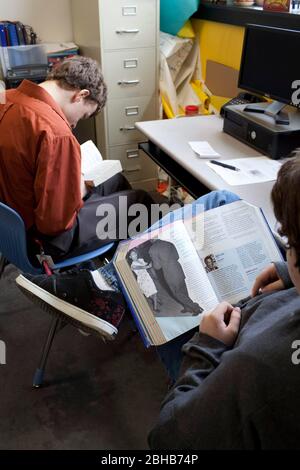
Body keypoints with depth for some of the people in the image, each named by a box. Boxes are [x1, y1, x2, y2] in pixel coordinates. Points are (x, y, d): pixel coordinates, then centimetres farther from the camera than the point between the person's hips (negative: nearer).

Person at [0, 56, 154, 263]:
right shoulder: (56, 133, -33)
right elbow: (56, 221, -28)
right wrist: (77, 192, -8)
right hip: (45, 239, -9)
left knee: (117, 180, 22)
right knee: (140, 201, 7)